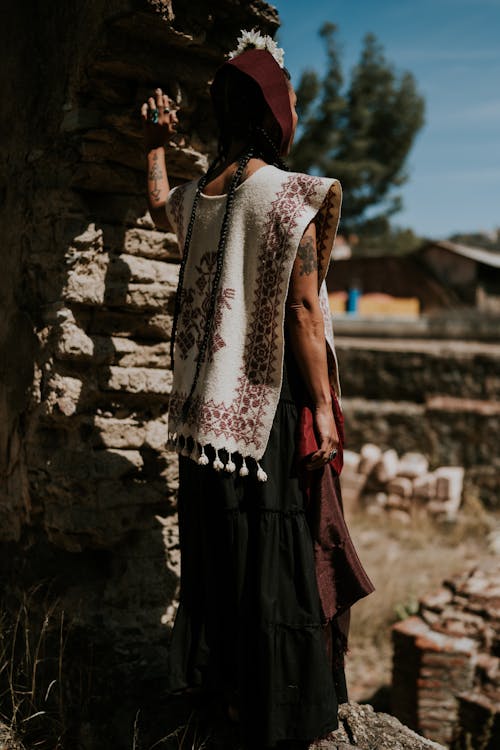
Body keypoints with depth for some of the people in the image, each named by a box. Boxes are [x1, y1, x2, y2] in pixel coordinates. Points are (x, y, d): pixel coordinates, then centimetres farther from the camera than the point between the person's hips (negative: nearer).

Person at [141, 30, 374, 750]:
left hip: (209, 406, 7)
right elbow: (301, 311, -18)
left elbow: (159, 205, 30)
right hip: (271, 402, -7)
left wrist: (156, 144, 39)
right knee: (278, 550, 3)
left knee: (215, 542, 16)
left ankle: (219, 679, 31)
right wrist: (323, 405, -13)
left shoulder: (198, 197, 5)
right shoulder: (291, 196, -15)